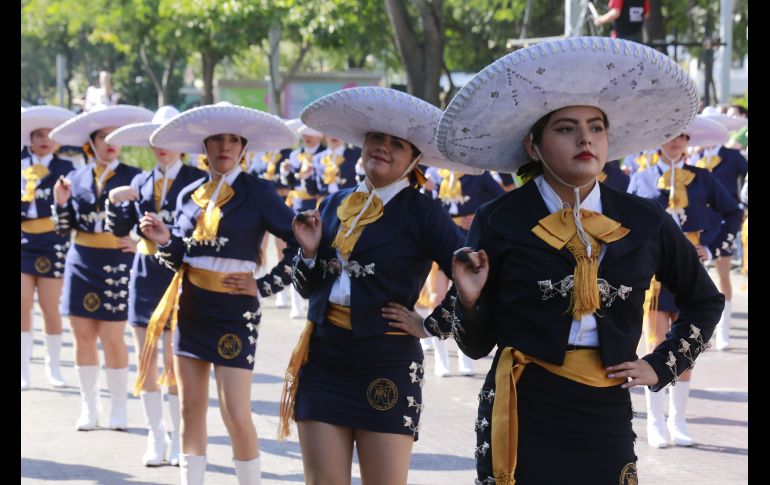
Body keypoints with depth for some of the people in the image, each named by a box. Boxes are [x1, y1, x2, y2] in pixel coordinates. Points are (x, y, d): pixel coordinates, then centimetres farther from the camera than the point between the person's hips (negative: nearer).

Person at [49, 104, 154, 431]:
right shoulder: (77, 178, 7)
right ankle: (89, 407, 14)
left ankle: (119, 406, 9)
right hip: (81, 264, 3)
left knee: (112, 337, -4)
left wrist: (138, 241, -15)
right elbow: (64, 228, 8)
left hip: (116, 264, -3)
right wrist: (60, 202, -8)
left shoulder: (133, 178, -2)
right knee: (83, 336, 5)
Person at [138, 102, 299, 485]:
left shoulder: (257, 192, -6)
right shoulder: (189, 196, 7)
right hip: (190, 307, 5)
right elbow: (180, 259, 11)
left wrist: (266, 285, -8)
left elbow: (301, 244, -7)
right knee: (191, 409, 8)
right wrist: (165, 241, -9)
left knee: (237, 415, -9)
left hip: (234, 310, -5)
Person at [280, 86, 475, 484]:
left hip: (387, 366, -5)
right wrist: (309, 252, -1)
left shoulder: (421, 213, -5)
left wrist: (430, 326, -10)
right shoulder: (335, 204, 11)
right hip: (323, 359, 5)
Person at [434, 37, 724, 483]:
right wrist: (469, 301, -16)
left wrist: (661, 366, 10)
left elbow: (705, 301, 21)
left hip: (606, 422, 2)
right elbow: (477, 345, 3)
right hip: (523, 417, -2)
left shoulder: (644, 223, 5)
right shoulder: (500, 223, -2)